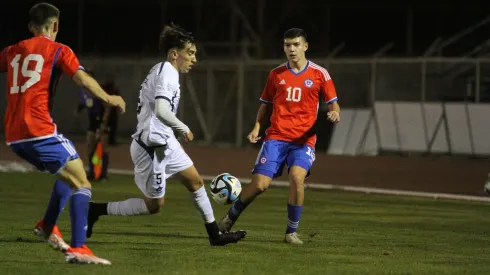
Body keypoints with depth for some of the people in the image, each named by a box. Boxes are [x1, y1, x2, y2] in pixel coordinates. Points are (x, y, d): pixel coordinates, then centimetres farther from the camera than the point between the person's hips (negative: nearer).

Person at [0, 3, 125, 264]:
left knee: (68, 175, 25)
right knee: (81, 184, -5)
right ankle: (78, 249, -19)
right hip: (40, 131, -7)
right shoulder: (59, 51, 0)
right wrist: (108, 98, -3)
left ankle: (47, 226, 16)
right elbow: (83, 79, -13)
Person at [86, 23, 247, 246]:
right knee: (154, 205, 0)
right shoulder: (167, 73, -18)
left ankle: (215, 234, 21)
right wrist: (184, 130, -18)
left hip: (165, 143, 11)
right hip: (151, 146, -11)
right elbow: (161, 110, -32)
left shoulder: (162, 71, 13)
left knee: (195, 181, 13)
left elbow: (141, 109, 20)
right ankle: (96, 210, 6)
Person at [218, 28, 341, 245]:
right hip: (276, 137, 2)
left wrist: (334, 114, -18)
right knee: (260, 184, -10)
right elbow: (266, 105, 19)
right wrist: (257, 127, 3)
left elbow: (333, 104, 5)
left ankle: (291, 232, -10)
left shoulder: (319, 74, 2)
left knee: (297, 177, -27)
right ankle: (231, 217, 18)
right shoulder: (276, 74, 9)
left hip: (304, 140, -1)